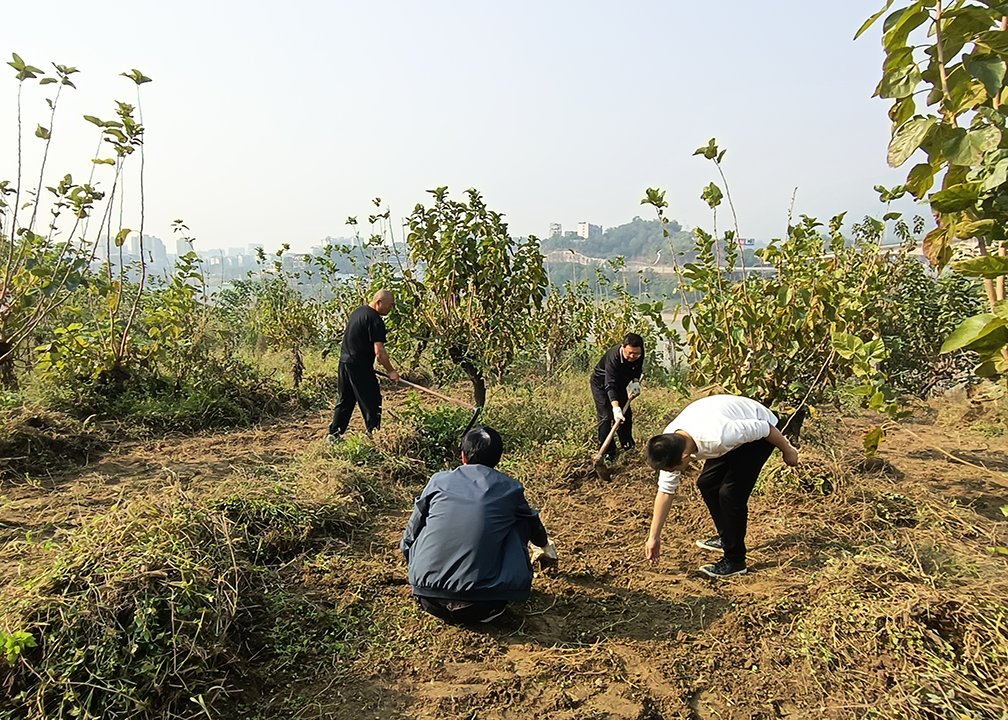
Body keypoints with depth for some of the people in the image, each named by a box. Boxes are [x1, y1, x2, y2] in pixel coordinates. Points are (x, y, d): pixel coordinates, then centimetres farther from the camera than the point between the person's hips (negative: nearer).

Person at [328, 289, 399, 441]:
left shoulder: (357, 311, 12)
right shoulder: (375, 320, -17)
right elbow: (379, 352, -22)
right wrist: (391, 371, -13)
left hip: (344, 361, 9)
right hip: (360, 366, -9)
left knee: (344, 400, 17)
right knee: (371, 403, 2)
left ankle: (333, 435, 23)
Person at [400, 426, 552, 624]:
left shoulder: (439, 481, 8)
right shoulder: (510, 489, 7)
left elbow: (410, 536, 17)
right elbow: (534, 525, 30)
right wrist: (545, 544, 54)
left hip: (428, 601, 2)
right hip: (479, 608, -2)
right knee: (520, 522, 17)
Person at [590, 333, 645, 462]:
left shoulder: (640, 355, -21)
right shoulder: (613, 357, -40)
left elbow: (638, 370, 2)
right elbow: (610, 385, -46)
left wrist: (636, 381, -19)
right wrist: (616, 407, -56)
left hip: (620, 384, 6)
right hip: (601, 383, -6)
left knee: (626, 414, 7)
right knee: (606, 416, -14)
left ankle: (628, 447, 23)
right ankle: (607, 453, -10)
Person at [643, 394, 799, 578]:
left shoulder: (717, 436, -42)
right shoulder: (669, 445, -20)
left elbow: (764, 428, -26)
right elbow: (665, 490, -10)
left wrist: (787, 451, -7)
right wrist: (654, 536, -8)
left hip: (759, 431, -7)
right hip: (739, 433, 7)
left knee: (730, 492, -15)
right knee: (707, 483, 5)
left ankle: (735, 560, -1)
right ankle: (726, 538, 28)